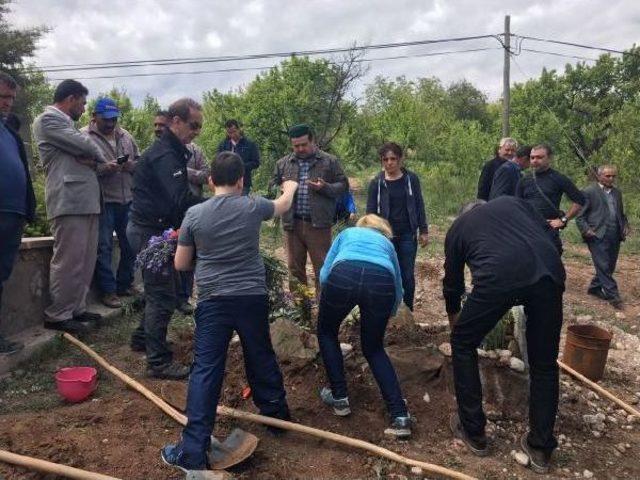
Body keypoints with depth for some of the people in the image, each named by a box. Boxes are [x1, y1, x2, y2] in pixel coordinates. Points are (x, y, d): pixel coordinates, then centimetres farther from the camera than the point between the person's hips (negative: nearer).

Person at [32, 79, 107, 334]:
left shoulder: (66, 123, 27)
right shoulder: (48, 119, -3)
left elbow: (88, 154, 20)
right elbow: (85, 145, -12)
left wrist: (92, 160, -4)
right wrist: (99, 157, 9)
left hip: (86, 201, 9)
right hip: (69, 201, -9)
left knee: (86, 260, 10)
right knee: (69, 260, -8)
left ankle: (76, 308, 18)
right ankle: (57, 315, -1)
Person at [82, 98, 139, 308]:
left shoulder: (125, 136, 15)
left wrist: (132, 165, -5)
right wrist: (104, 168, -23)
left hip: (128, 200, 6)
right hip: (103, 202, -5)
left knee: (131, 244, 11)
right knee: (104, 247, -2)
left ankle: (125, 284, 27)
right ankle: (108, 290, 9)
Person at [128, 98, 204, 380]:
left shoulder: (173, 151, 13)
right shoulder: (164, 155, -21)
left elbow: (177, 195, 14)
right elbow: (182, 200, -32)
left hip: (156, 229, 10)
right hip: (150, 231, -10)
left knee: (160, 290, 21)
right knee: (162, 296, -6)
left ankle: (142, 338, 37)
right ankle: (158, 361, 2)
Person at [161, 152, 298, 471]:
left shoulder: (194, 214, -2)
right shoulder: (253, 207, -1)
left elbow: (181, 264, 5)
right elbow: (283, 205, 23)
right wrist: (290, 188, 45)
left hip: (213, 301, -1)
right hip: (253, 297, 2)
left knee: (206, 370, 0)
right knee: (261, 357, 20)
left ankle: (194, 451, 1)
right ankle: (276, 411, 39)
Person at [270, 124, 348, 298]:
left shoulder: (329, 161, 4)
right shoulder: (283, 163, 12)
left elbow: (343, 185, 3)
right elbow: (272, 187, 17)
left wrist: (325, 187, -15)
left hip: (318, 224, -3)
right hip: (292, 224, 3)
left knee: (322, 268, 1)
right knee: (294, 268, 11)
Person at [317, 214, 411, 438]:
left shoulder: (347, 233, 36)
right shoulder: (387, 243, 39)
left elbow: (324, 273, 24)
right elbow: (398, 288, 38)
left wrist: (336, 299, 42)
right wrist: (385, 315, 57)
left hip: (344, 275, -2)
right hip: (381, 281, 2)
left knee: (326, 333, 28)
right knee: (374, 349, 24)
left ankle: (339, 398, 29)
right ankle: (400, 416, 13)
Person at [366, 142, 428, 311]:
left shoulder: (411, 179, 0)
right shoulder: (376, 183, -2)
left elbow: (419, 206, 5)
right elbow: (370, 211, 1)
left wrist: (423, 231, 3)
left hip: (407, 235, 0)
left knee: (407, 275, 4)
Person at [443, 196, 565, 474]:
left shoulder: (458, 226, 30)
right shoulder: (512, 202, 35)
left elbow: (452, 281, 37)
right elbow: (547, 233, 22)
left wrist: (454, 317, 54)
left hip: (499, 276, -3)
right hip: (550, 271, 3)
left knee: (463, 344, 21)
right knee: (544, 362, 20)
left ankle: (473, 432, 27)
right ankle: (541, 448, 29)